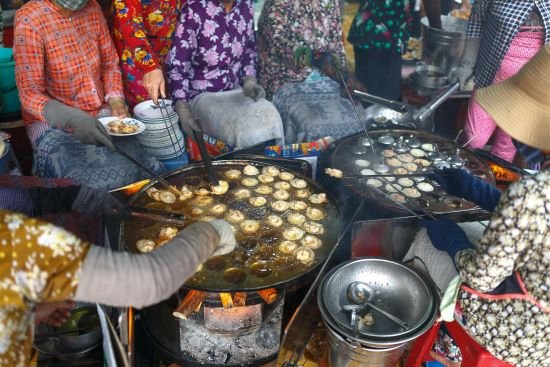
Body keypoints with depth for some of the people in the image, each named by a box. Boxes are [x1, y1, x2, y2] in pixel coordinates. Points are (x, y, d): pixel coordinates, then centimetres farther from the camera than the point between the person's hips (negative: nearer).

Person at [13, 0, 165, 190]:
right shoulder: (30, 20, -15)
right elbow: (30, 94, -16)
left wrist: (116, 101, -7)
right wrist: (74, 119, -33)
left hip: (101, 114, 5)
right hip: (54, 123, -4)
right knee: (104, 181, -29)